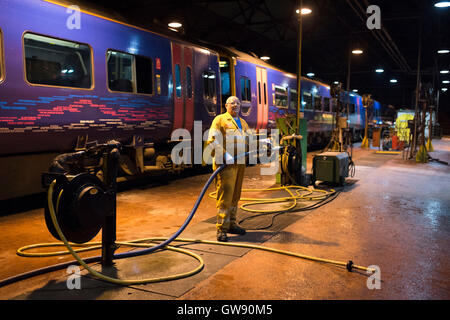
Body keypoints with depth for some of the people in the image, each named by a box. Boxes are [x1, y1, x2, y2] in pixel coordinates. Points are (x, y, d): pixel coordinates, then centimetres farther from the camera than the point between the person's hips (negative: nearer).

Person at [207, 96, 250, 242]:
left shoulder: (243, 123, 22)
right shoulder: (220, 119, -1)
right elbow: (212, 140, -11)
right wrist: (225, 155, -21)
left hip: (240, 163, 7)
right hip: (225, 163, -7)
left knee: (235, 195, 13)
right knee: (225, 195, -10)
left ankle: (231, 224, 24)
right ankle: (222, 229, -4)